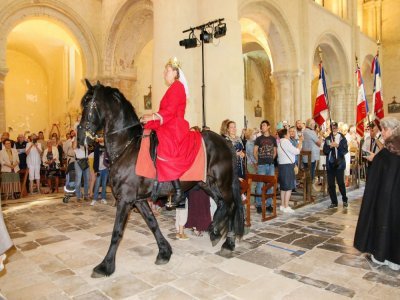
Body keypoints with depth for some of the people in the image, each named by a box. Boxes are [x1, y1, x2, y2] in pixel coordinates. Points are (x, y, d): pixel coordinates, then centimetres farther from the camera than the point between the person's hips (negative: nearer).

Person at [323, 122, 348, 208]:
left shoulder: (342, 138, 3)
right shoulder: (327, 139, 10)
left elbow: (345, 151, -4)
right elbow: (325, 151, 3)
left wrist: (337, 146, -17)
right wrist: (330, 146, -13)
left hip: (339, 164, -2)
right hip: (330, 164, 3)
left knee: (341, 183, -2)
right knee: (330, 184, 3)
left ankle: (345, 200, 18)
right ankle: (334, 202, 14)